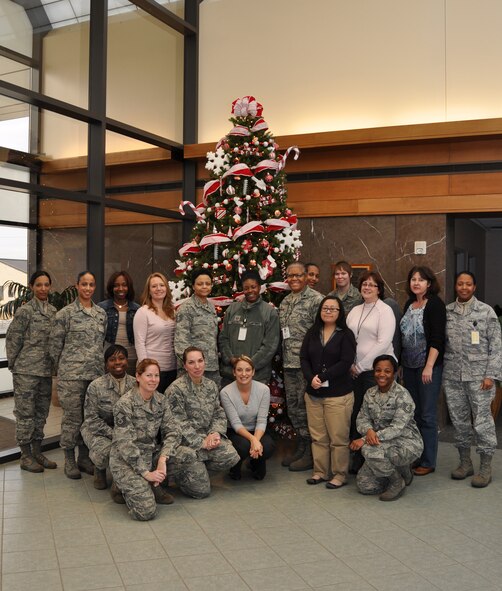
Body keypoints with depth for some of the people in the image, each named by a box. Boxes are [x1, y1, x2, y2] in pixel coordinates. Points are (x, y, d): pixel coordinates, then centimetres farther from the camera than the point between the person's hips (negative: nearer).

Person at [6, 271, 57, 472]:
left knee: (42, 412, 12)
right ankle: (25, 456, 11)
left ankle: (37, 452, 23)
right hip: (26, 370, -6)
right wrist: (14, 365, -2)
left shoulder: (53, 311, 8)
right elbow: (12, 339, -5)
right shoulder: (25, 311, -8)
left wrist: (54, 365, 11)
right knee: (25, 412, 2)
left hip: (46, 370, 6)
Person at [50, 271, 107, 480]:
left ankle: (84, 457, 22)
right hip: (71, 375, -4)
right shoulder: (66, 313, -3)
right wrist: (62, 368, 3)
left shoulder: (101, 313, 11)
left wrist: (100, 366, 15)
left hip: (96, 373, 4)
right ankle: (69, 460, 13)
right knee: (72, 417, 0)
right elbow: (55, 344, 0)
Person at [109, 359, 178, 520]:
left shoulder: (161, 400, 1)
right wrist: (146, 472, -22)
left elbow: (171, 432, -4)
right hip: (126, 461, -6)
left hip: (151, 454, 7)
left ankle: (154, 486, 6)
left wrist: (163, 459, -21)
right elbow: (125, 444, -20)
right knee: (146, 511, -20)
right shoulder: (125, 403, -18)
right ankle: (123, 486, 10)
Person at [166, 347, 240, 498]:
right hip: (185, 442, -6)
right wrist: (201, 442, -17)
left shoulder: (211, 385, 8)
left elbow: (219, 414, 9)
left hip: (207, 436, 6)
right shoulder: (176, 389, -13)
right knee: (202, 490, -12)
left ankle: (197, 467, 6)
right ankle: (178, 470, 18)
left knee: (231, 457, -20)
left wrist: (215, 432, -11)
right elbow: (179, 424, -15)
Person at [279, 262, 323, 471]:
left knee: (305, 406, -2)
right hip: (289, 364, 8)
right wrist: (283, 358, 16)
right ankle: (300, 447, 27)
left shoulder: (316, 299, -9)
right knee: (293, 405, 13)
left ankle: (310, 453, 10)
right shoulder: (285, 302, 15)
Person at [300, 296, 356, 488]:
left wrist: (322, 377, -14)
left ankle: (339, 475, 13)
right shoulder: (312, 333, 11)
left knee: (338, 437, 0)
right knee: (318, 436, 10)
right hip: (313, 393, 4)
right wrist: (311, 378, -12)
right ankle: (320, 471, 22)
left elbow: (346, 362, -11)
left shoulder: (345, 335, -2)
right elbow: (304, 358, 5)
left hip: (338, 394, -4)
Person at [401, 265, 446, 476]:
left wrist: (429, 366, -20)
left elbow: (437, 338, -15)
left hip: (428, 366, -6)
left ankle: (428, 462, 9)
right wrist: (399, 363, 14)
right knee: (413, 413, 10)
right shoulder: (409, 305, 12)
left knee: (427, 415, -1)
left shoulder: (435, 304, -8)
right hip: (409, 366, 6)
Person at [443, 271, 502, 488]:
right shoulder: (446, 312, 6)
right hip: (452, 376, 3)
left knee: (482, 420, 0)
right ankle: (465, 462, 24)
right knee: (459, 420, 11)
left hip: (478, 376, -3)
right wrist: (439, 371, 5)